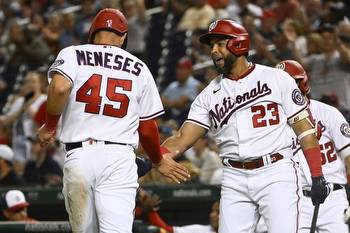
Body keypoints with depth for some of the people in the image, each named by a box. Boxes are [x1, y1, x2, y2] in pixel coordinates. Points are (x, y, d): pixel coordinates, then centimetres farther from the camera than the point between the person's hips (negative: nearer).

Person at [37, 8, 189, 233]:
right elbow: (148, 128, 17)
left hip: (79, 155, 0)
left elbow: (60, 87, -14)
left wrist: (49, 126, 2)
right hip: (120, 157, 0)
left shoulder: (73, 55, 9)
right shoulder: (139, 68, 15)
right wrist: (159, 161, 34)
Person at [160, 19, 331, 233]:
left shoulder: (276, 79, 2)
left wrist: (317, 177, -5)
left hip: (276, 174, -4)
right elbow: (182, 140, 5)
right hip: (235, 181, 4)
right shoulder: (210, 94, 11)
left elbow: (304, 129, 1)